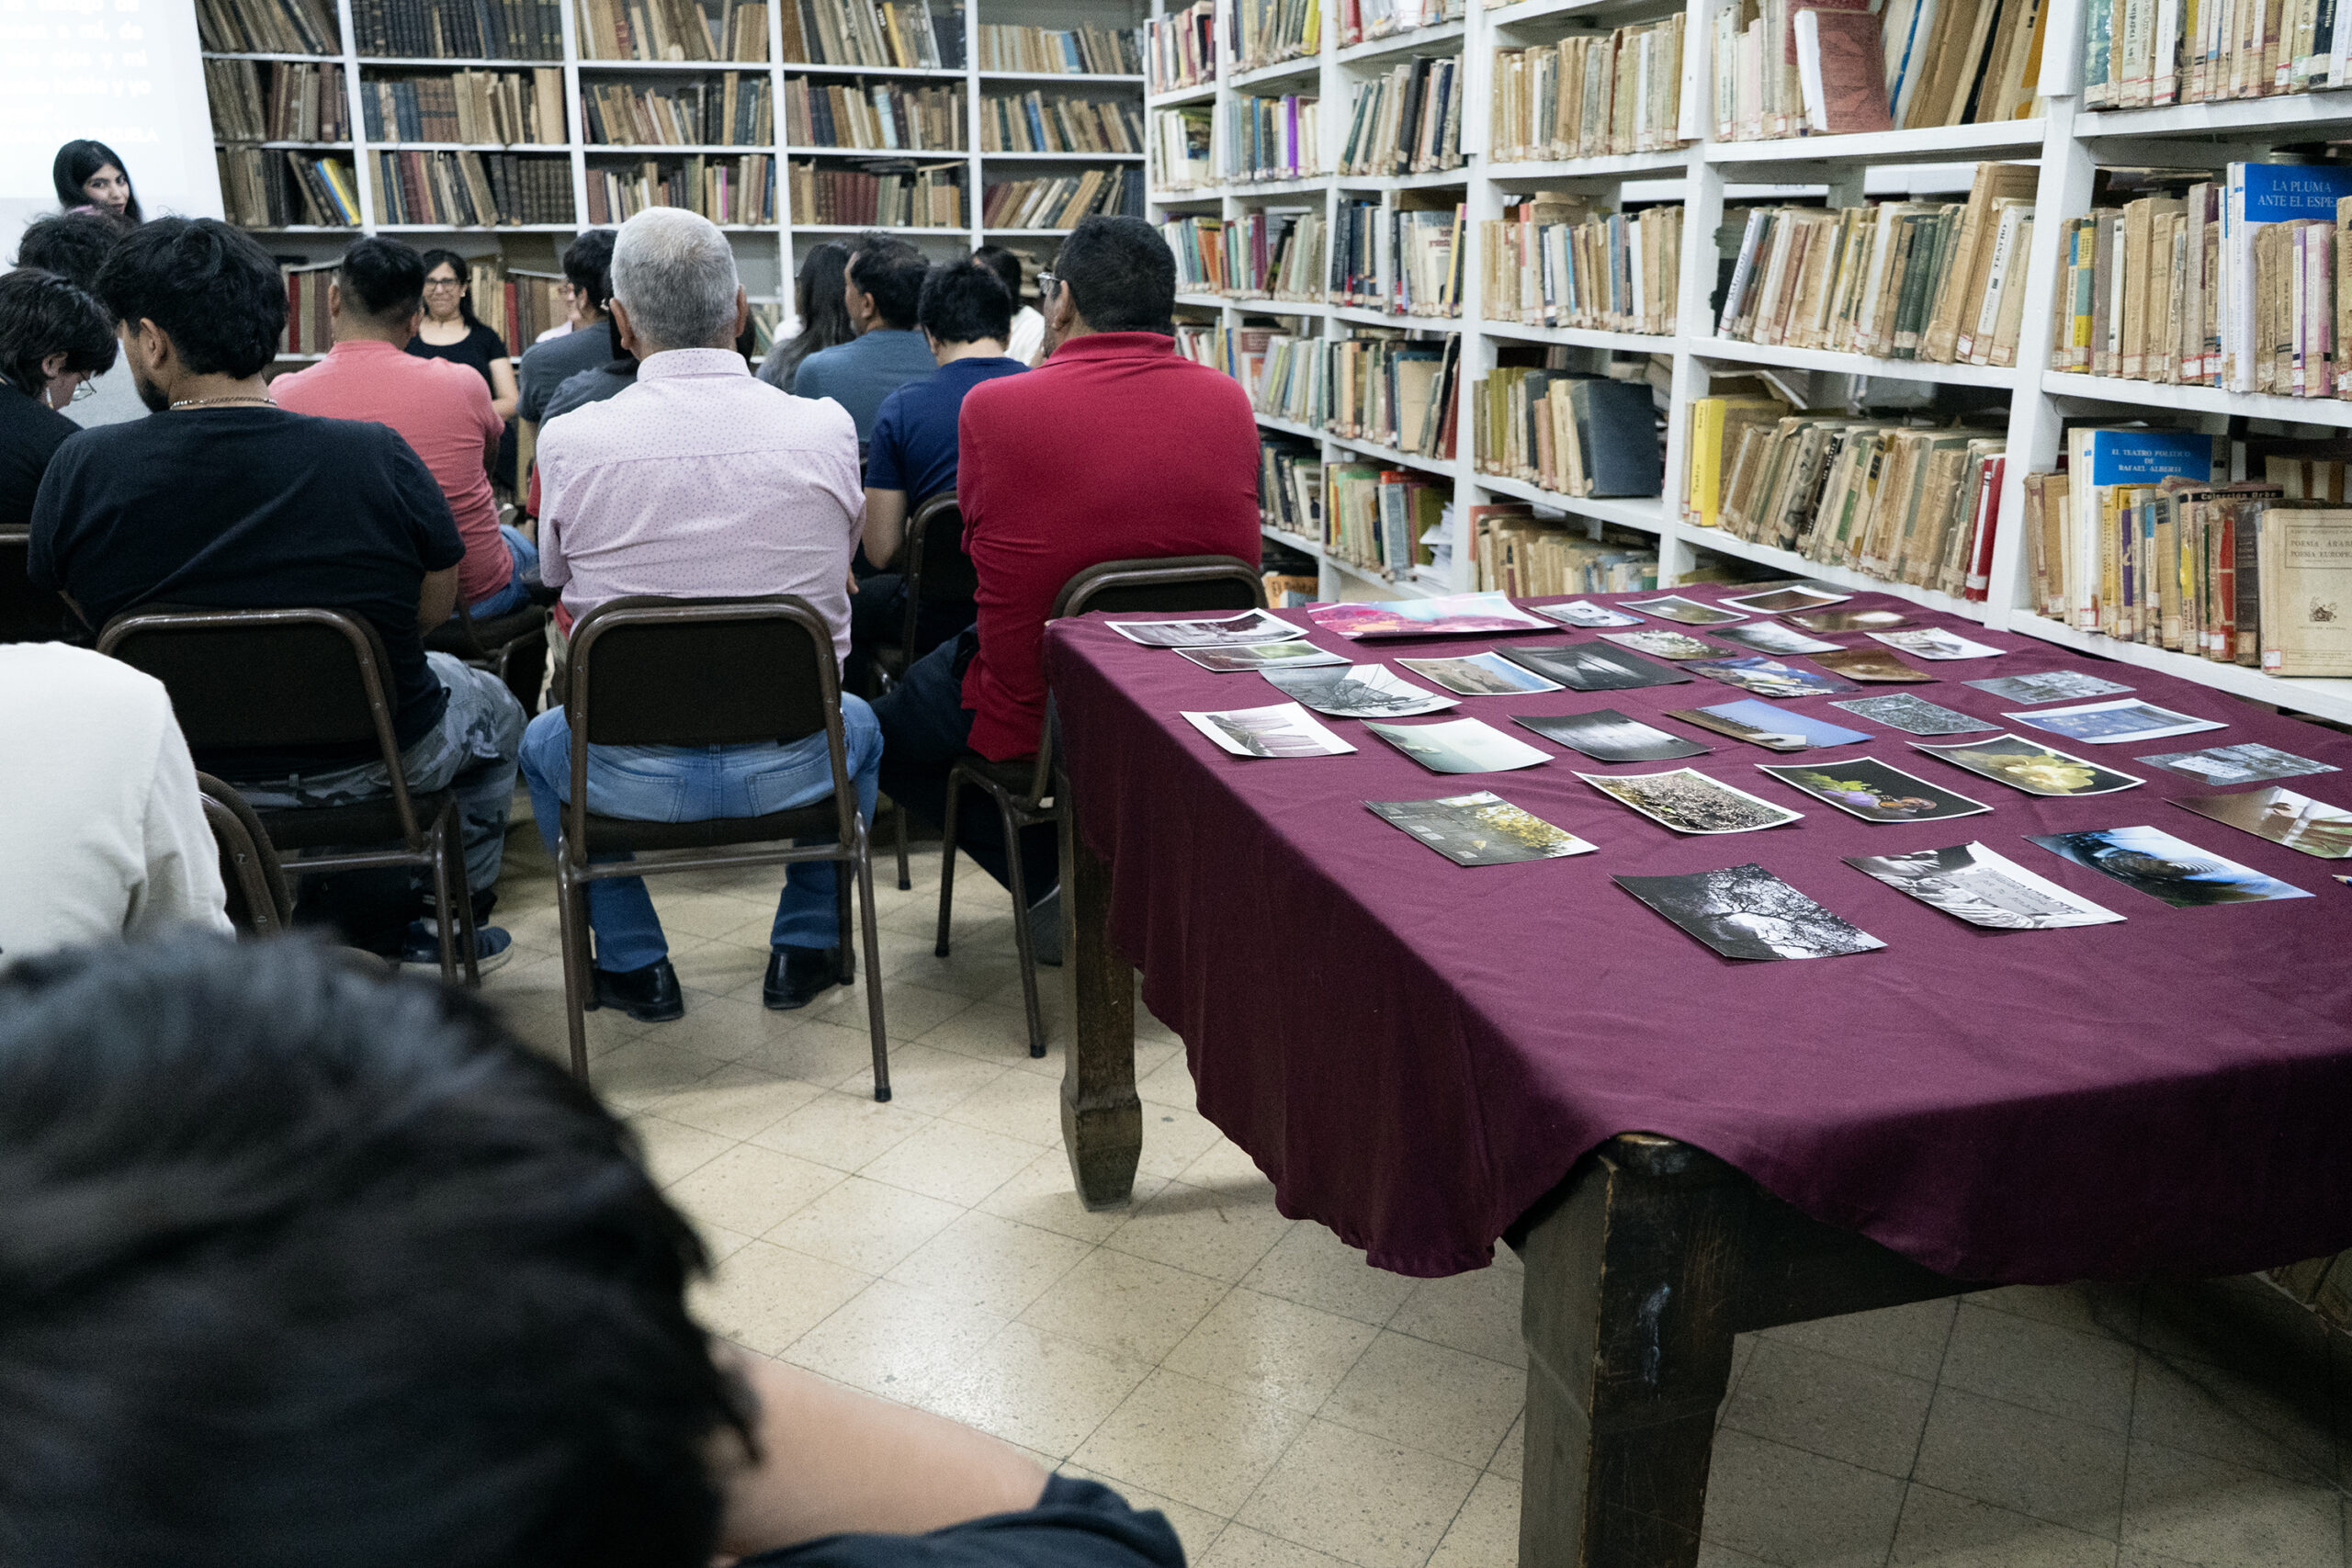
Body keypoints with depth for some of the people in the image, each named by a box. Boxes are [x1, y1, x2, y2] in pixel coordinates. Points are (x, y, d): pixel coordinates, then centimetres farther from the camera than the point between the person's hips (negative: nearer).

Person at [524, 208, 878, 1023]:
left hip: (632, 779, 0)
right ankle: (805, 946, 34)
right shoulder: (826, 427, -11)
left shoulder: (570, 440, -12)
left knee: (542, 743, 33)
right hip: (791, 771, 1)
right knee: (856, 721, 35)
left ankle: (634, 964, 32)